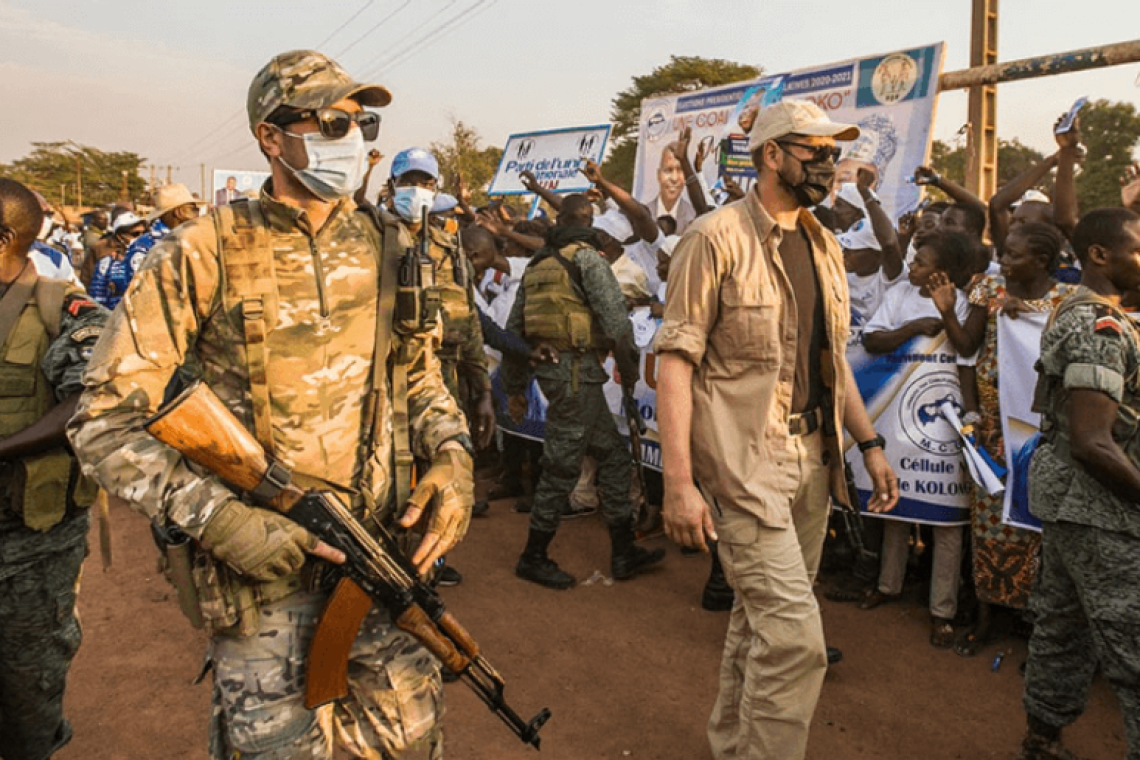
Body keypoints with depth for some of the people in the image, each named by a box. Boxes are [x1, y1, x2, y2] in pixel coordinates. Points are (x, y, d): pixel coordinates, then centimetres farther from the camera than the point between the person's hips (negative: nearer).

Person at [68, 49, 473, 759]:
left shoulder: (387, 246, 4)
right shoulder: (203, 254, -9)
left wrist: (452, 457, -4)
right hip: (262, 560, -3)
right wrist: (218, 519, -19)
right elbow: (107, 420, -8)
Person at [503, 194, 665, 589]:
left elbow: (514, 328, 18)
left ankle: (624, 552, 18)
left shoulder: (537, 264, 17)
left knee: (613, 452, 13)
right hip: (577, 369, -9)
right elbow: (615, 316, -16)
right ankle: (534, 557, 12)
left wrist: (515, 387, 22)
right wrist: (629, 368, -4)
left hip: (549, 367, 9)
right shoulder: (587, 258, -6)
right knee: (562, 466, 0)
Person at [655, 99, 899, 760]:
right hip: (744, 459, -7)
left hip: (812, 456, 8)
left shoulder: (825, 247, 13)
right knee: (796, 634, -11)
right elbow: (675, 359, -14)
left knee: (763, 618, 18)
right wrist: (679, 481, -19)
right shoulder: (717, 238, -10)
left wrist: (870, 443, 16)